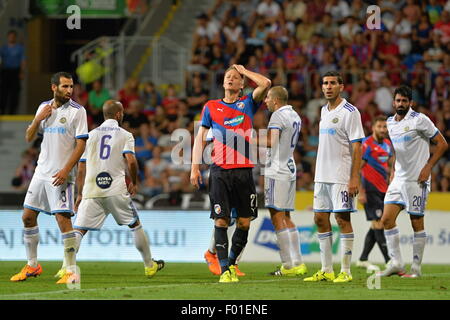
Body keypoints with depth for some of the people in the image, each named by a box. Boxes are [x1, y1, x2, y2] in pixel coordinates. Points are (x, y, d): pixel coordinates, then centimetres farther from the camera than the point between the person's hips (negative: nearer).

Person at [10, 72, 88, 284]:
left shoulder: (77, 111, -5)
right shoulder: (43, 107, 11)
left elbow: (81, 145, -10)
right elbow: (29, 138, 13)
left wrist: (66, 170, -19)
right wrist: (38, 119, -5)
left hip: (61, 175, -6)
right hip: (42, 171, 6)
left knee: (63, 218, -14)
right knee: (28, 216, 7)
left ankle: (72, 271, -9)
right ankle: (32, 266, 20)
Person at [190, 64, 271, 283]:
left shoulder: (248, 103, 11)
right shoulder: (211, 107, 12)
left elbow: (265, 83, -6)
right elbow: (200, 138, 12)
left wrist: (243, 70, 8)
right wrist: (195, 167, 2)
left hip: (244, 171, 1)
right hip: (220, 170, -1)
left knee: (244, 222, 1)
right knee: (221, 220, -7)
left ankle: (232, 263, 18)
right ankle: (224, 270, -6)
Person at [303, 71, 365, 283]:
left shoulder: (350, 112, -9)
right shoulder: (324, 111, 15)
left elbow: (356, 146, -12)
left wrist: (355, 178, -18)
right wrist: (319, 173, 18)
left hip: (341, 177, -8)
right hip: (322, 176, 8)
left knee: (343, 220, -5)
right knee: (320, 219, 7)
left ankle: (345, 271, -1)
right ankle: (326, 270, 12)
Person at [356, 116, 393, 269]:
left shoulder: (387, 144, 13)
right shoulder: (367, 144, -11)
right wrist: (361, 192, -17)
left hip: (382, 190, 8)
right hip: (370, 191, -8)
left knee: (376, 226, 9)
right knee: (378, 224, -10)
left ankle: (363, 259, 16)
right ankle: (389, 261, -13)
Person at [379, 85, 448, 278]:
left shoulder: (419, 120, -9)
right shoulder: (390, 123, 11)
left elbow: (442, 144, -8)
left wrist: (428, 168, -14)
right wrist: (393, 171, 16)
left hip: (417, 180, -6)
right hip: (399, 179, 6)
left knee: (417, 222, -2)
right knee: (387, 219, -4)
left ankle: (416, 267, 6)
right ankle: (396, 263, 2)